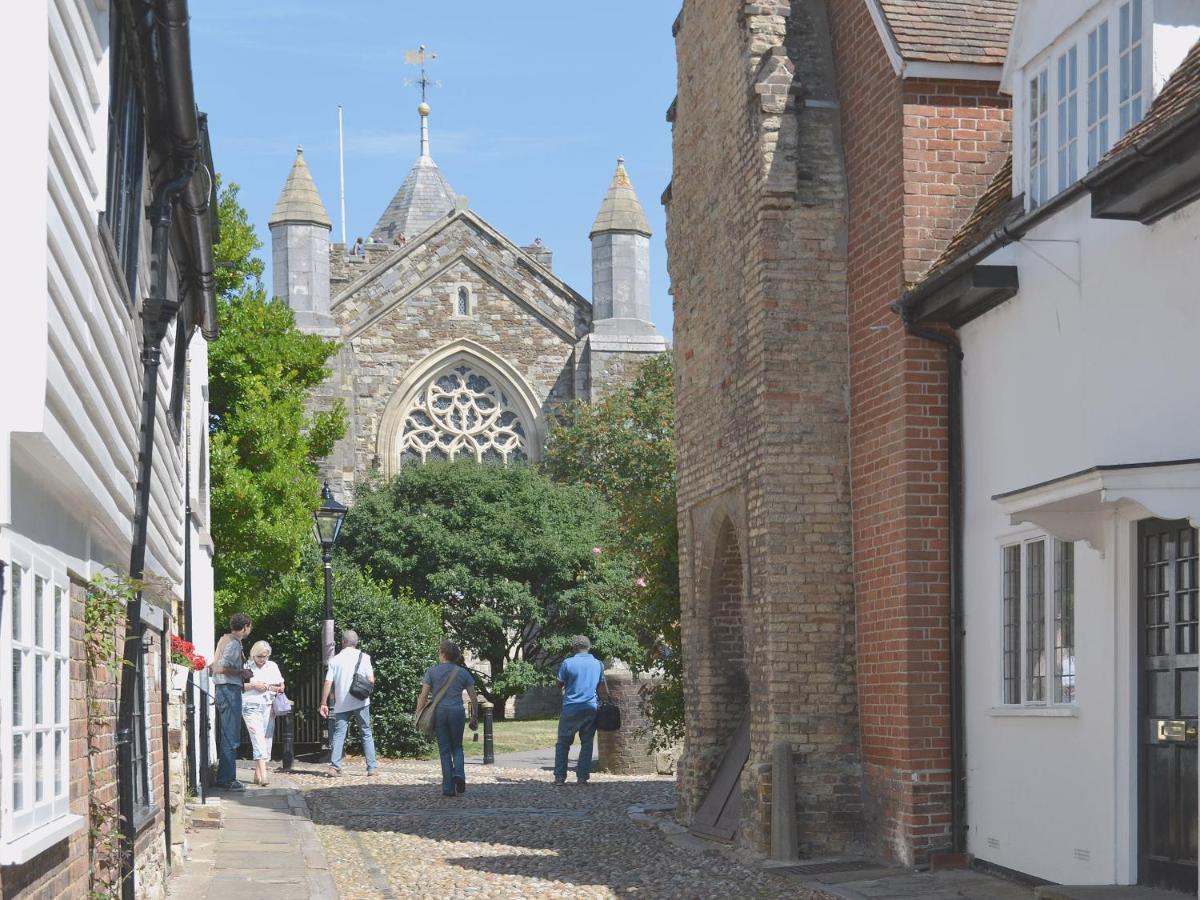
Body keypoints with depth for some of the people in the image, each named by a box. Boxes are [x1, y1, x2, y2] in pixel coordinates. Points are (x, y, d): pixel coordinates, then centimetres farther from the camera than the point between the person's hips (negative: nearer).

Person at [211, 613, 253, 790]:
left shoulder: (225, 639, 15)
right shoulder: (233, 643, -13)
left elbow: (213, 668, 20)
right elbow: (221, 668, -24)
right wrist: (242, 672, -12)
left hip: (223, 690, 10)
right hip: (230, 690, -10)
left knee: (227, 737, 15)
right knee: (231, 738, -8)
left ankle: (223, 777, 19)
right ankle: (228, 779, -7)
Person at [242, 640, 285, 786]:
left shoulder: (272, 667, 13)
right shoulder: (247, 667, 3)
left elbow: (281, 687, 13)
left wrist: (267, 686, -4)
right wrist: (253, 685, -12)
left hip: (268, 707, 4)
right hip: (251, 707, -4)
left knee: (267, 740, 2)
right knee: (258, 740, -15)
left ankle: (257, 774, 12)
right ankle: (263, 774, -23)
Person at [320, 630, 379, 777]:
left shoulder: (335, 660, 4)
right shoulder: (363, 657, -1)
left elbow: (328, 683, -2)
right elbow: (371, 680, -6)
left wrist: (323, 703, 3)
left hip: (341, 704, 1)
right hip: (360, 702, -1)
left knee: (338, 734, 4)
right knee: (366, 734, 7)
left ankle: (335, 766, -9)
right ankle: (372, 767, 3)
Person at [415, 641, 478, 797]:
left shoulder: (432, 671, -1)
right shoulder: (463, 673, 4)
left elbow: (423, 696, -4)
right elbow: (474, 698, 4)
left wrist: (418, 716, 2)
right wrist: (474, 717, 14)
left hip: (438, 712, -1)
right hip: (457, 712, 1)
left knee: (445, 750, 7)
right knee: (457, 747, 18)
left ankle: (449, 788, 4)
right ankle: (459, 773, -9)